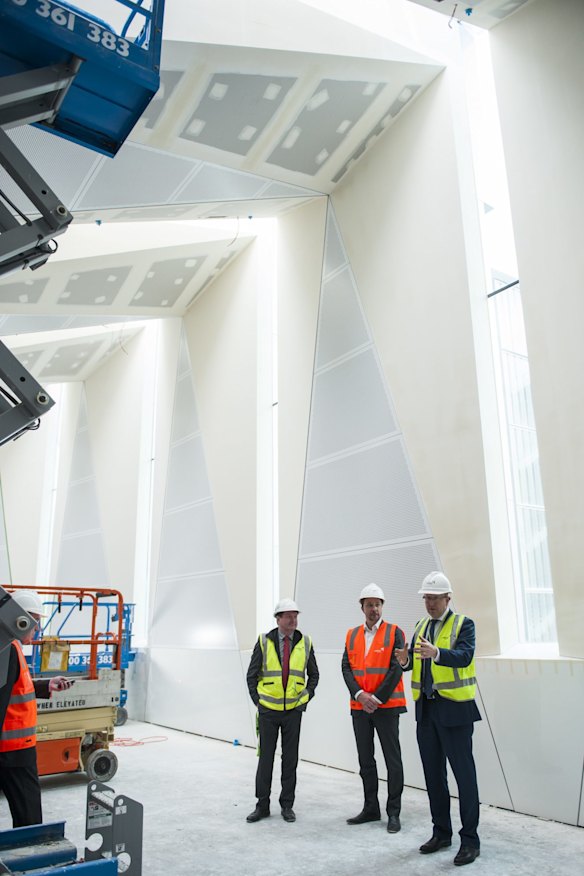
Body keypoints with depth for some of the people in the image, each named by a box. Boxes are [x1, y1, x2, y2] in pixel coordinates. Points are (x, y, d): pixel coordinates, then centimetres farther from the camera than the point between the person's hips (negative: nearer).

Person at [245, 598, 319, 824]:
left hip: (293, 710, 1)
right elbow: (252, 675, 2)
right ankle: (262, 805, 17)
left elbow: (313, 675, 12)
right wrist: (257, 701, -2)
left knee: (290, 759, 8)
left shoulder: (305, 643, -1)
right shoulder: (264, 642, -6)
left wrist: (306, 697, 4)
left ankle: (287, 805, 20)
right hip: (268, 711, -1)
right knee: (265, 758, 5)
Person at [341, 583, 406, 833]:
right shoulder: (352, 635, 9)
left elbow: (397, 669, -10)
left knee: (393, 761, 2)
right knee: (365, 761, 13)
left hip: (386, 706, -4)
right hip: (359, 707, 4)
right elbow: (346, 668, 3)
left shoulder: (394, 633, -4)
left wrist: (377, 698, -14)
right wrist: (360, 695, -12)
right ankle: (370, 808, 26)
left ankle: (394, 813, 13)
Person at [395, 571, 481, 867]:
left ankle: (470, 839, 12)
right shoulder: (421, 626, 12)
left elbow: (464, 656, -23)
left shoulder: (462, 624, -6)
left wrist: (436, 653, -40)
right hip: (426, 709, 6)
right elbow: (413, 661, 7)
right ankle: (441, 832, 29)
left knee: (463, 773, 0)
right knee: (433, 773, 15)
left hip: (454, 709, -6)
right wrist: (405, 659, -16)